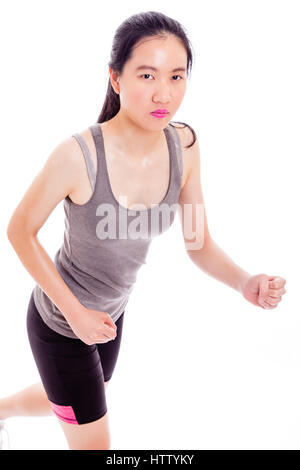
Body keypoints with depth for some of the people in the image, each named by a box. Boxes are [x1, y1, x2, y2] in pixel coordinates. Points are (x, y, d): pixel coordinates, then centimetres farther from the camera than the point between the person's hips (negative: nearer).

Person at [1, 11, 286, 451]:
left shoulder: (183, 145, -16)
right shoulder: (77, 155, -33)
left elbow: (200, 245, -9)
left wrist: (245, 281, -29)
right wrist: (76, 313, -20)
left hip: (109, 313, 7)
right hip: (59, 321, -6)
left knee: (80, 403, 33)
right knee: (94, 442, 10)